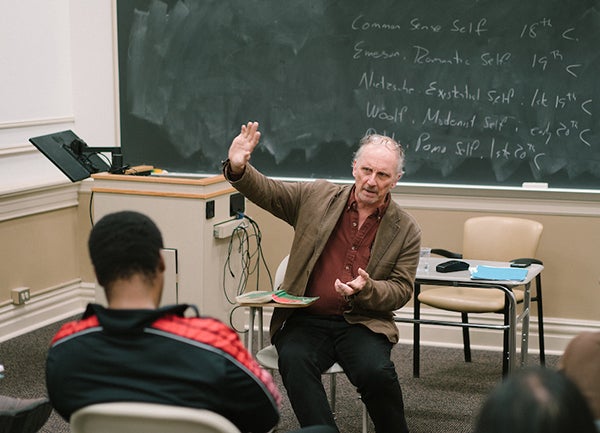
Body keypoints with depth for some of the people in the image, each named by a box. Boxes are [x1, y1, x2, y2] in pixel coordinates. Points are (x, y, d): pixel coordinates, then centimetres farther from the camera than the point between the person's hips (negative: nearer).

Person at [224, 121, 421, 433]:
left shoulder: (406, 231, 5)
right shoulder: (318, 197, 7)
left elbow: (401, 290, 5)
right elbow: (266, 192, 6)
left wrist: (366, 289, -17)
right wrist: (238, 168, -16)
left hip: (362, 322, -1)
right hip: (306, 319, 1)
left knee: (376, 371, -30)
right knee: (294, 361, -32)